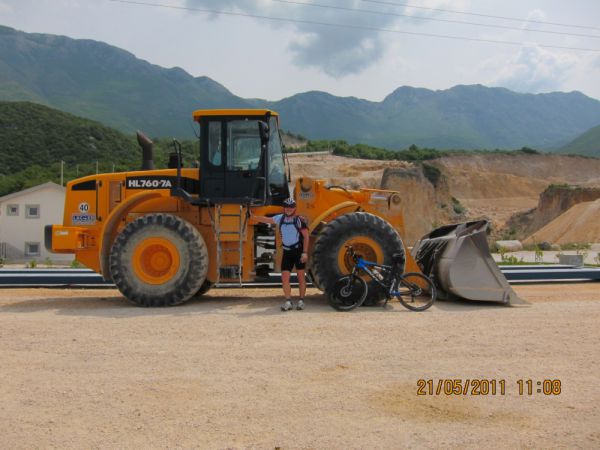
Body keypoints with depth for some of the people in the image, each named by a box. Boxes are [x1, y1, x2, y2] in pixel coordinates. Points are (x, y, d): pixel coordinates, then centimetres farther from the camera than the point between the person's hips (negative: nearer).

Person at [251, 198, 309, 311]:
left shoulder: (299, 220, -9)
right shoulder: (280, 218, 6)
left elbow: (306, 236, -9)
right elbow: (266, 219, 16)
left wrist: (305, 252, -15)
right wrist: (252, 216, 8)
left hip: (299, 251, -4)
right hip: (287, 252, 4)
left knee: (301, 276, 4)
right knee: (284, 277, -3)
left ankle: (301, 301, 13)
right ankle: (288, 302, 2)